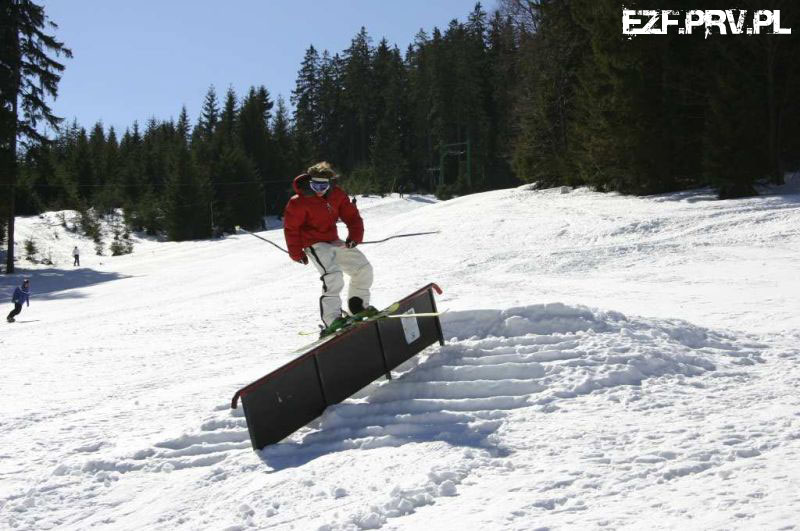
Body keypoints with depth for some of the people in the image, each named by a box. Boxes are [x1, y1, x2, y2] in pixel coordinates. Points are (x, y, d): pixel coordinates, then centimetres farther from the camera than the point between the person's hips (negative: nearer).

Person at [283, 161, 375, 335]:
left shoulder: (337, 195, -2)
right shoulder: (299, 202, -17)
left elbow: (351, 215, 2)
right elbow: (291, 227, -10)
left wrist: (355, 235, -14)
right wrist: (296, 253, -9)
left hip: (334, 241, 7)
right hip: (315, 244, -7)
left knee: (364, 268, 8)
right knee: (333, 275, -28)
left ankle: (359, 307, 25)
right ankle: (332, 320, -29)